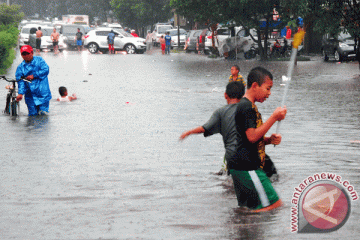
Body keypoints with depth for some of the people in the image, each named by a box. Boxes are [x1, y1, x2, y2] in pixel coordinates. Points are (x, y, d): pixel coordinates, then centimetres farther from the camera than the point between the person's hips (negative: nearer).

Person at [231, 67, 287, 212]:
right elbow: (252, 137, -20)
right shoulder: (246, 107, -12)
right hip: (246, 167, -11)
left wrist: (269, 140, 7)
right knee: (274, 205, -12)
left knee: (246, 208, 10)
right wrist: (274, 117, -17)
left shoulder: (249, 106, 21)